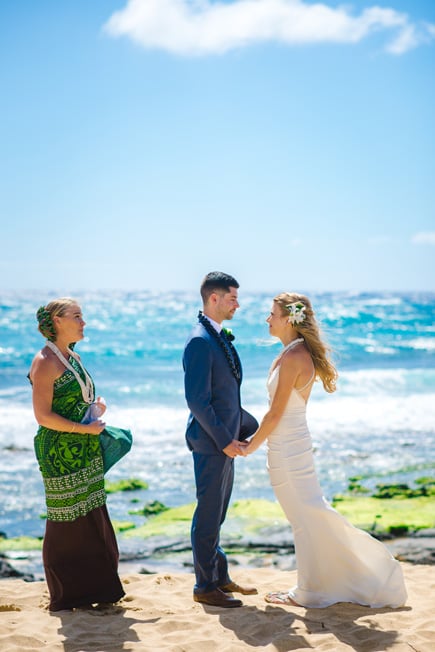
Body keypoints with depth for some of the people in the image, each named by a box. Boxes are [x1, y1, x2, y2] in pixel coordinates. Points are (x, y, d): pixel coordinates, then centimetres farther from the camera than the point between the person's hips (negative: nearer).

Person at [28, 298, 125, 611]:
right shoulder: (46, 362, -13)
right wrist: (84, 429, -18)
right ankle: (65, 597, 12)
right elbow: (43, 415, -17)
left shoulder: (74, 358, 14)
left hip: (86, 452, 9)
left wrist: (96, 404, 5)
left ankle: (91, 590, 21)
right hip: (61, 453, -8)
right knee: (66, 523, -1)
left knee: (92, 520, 11)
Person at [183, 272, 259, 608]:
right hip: (211, 442, -10)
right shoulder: (200, 341, -19)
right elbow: (197, 400, -22)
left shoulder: (219, 336, 11)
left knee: (216, 514, 18)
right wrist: (224, 440, -19)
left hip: (225, 441, 10)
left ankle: (220, 577, 30)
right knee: (209, 514, 1)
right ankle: (205, 587, 12)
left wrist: (245, 425, 13)